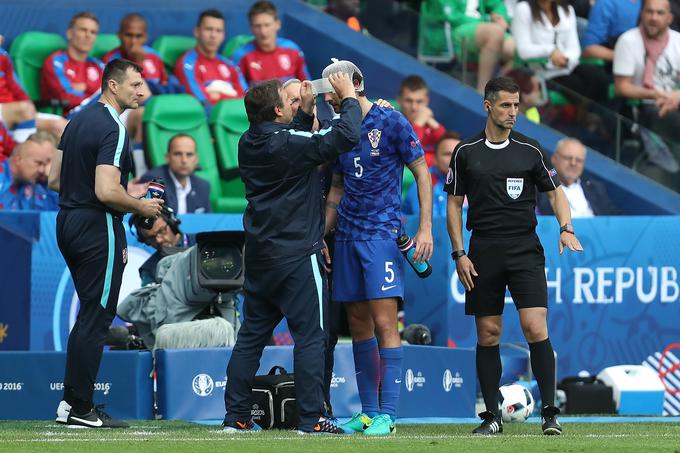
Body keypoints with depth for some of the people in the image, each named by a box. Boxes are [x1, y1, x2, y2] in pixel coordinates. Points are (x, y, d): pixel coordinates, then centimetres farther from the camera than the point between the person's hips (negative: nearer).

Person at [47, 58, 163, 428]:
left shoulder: (78, 121, 13)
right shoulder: (113, 130, -16)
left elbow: (55, 180, 16)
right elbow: (107, 192, -25)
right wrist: (141, 207, -9)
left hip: (68, 224, 9)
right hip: (98, 228, -9)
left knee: (89, 315, 16)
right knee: (96, 318, -4)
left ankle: (71, 402, 16)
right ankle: (80, 409, -2)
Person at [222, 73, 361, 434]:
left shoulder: (249, 144, 7)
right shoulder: (288, 143, -17)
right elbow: (345, 136, -20)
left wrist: (306, 111, 21)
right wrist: (348, 98, -5)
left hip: (259, 255, 8)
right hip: (296, 256, -8)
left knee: (251, 335, 11)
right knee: (310, 336, -3)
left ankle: (236, 415, 12)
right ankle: (311, 418, -5)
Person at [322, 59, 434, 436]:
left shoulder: (391, 123, -6)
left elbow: (421, 173, -5)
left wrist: (425, 227, -12)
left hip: (382, 235, -7)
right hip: (347, 236, 7)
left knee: (384, 325, -11)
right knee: (358, 326, 7)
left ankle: (387, 415, -11)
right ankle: (368, 413, 13)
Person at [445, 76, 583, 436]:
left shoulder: (531, 151, 5)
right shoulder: (465, 152, 6)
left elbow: (554, 191, 12)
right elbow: (454, 205, 9)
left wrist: (566, 228, -7)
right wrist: (459, 254, 1)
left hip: (525, 250, -1)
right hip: (484, 252, 1)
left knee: (536, 328, -13)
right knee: (488, 335, 3)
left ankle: (550, 412, -9)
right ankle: (492, 416, 11)